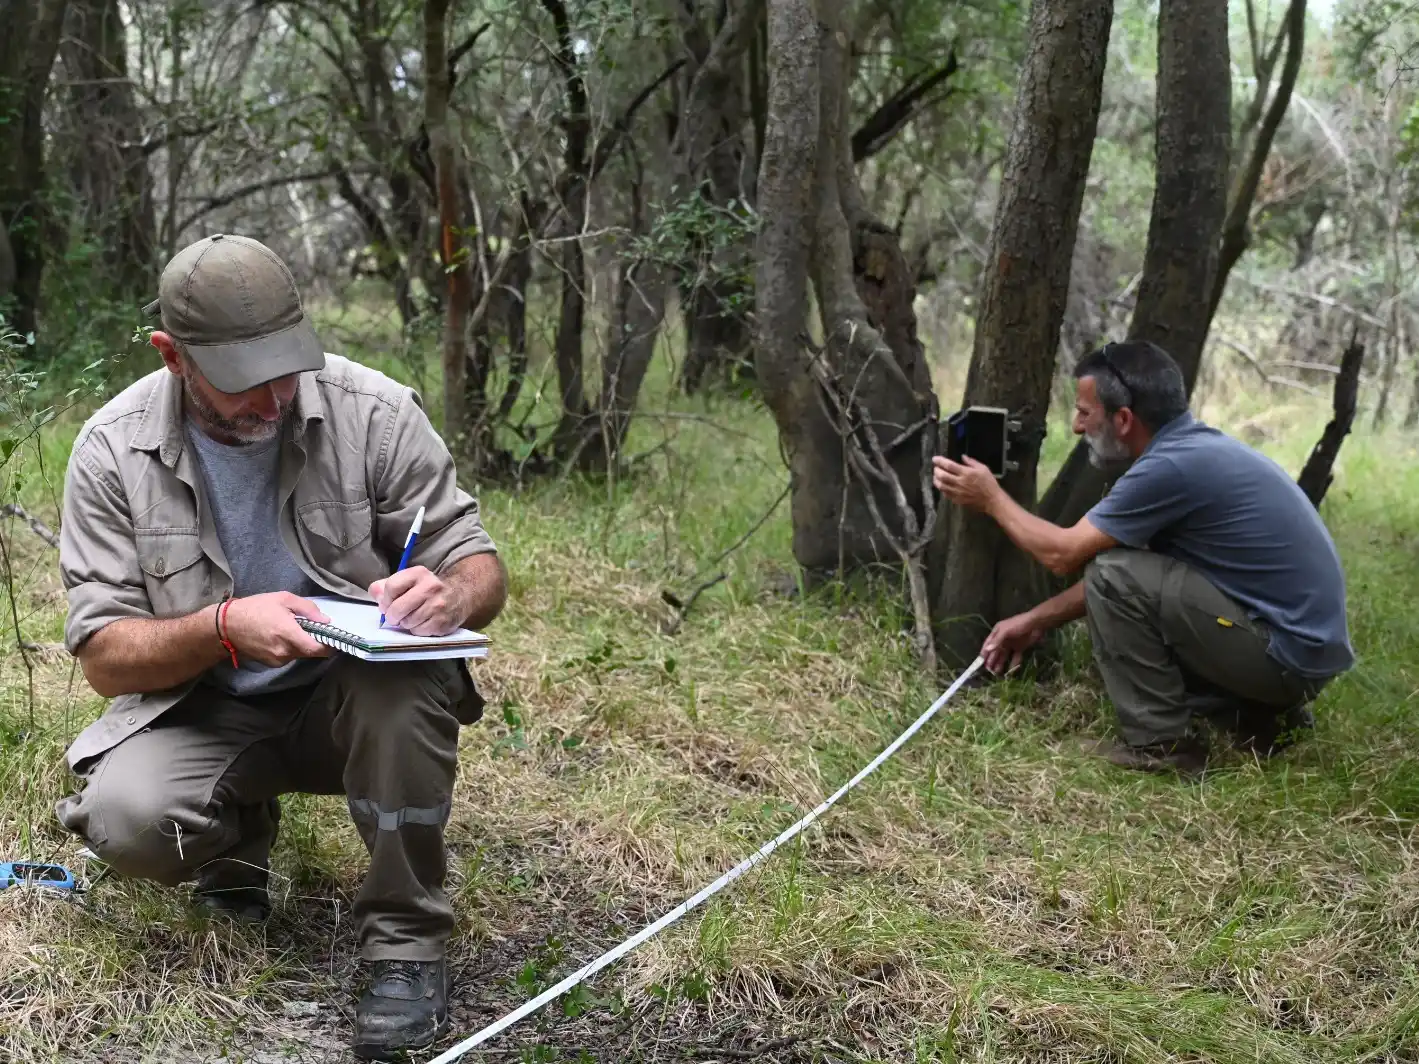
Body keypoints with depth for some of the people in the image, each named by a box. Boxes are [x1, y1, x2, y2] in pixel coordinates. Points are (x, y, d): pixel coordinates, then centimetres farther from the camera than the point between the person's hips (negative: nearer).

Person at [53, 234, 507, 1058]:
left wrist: (452, 596, -35)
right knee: (125, 820, -29)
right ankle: (240, 831, 10)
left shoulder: (373, 411, -14)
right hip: (201, 712, 1)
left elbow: (482, 570, -8)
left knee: (407, 672, -34)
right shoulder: (114, 451, -12)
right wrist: (222, 628, -34)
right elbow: (104, 658, -12)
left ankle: (406, 941, -17)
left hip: (358, 700, 0)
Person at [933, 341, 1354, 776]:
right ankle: (1264, 715, 15)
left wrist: (992, 499, 4)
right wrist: (1036, 621, 19)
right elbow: (1124, 569, 19)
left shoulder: (1173, 466, -20)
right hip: (1307, 641, 10)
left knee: (1115, 577, -14)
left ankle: (1163, 742, -3)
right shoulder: (1194, 447, 10)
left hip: (1287, 653, -10)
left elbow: (1063, 553, -10)